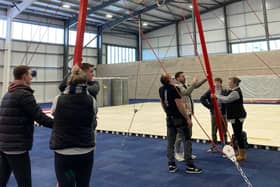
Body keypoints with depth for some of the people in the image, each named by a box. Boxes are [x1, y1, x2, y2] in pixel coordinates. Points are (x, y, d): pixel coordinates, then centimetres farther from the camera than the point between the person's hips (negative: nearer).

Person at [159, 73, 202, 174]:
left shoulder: (161, 89, 3)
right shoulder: (174, 89, -18)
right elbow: (180, 105, -19)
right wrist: (188, 118, -13)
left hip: (169, 118, 7)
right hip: (179, 118, -7)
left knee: (170, 142, 10)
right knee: (187, 141, 2)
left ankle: (171, 165, 16)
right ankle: (190, 166, 4)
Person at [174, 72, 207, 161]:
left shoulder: (185, 86, 14)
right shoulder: (177, 87, -13)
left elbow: (196, 86, 15)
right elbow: (187, 92, -28)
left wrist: (205, 79, 3)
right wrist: (193, 82, -24)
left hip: (188, 113, 9)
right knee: (180, 134, -2)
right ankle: (177, 153, 12)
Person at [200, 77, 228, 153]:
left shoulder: (225, 91, -2)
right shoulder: (210, 91, 0)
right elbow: (202, 99, -1)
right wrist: (209, 106, -6)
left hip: (222, 113, -1)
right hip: (214, 113, 1)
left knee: (224, 131, 7)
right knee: (214, 131, 10)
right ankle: (213, 147, 22)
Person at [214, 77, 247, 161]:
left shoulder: (236, 92, -19)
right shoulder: (234, 91, 15)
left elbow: (226, 99, -27)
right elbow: (227, 99, 15)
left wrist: (217, 96, -15)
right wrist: (218, 97, 3)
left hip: (238, 117, -11)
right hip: (236, 116, 11)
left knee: (238, 134, -4)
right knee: (237, 134, 17)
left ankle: (242, 155, 5)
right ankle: (240, 152, 28)